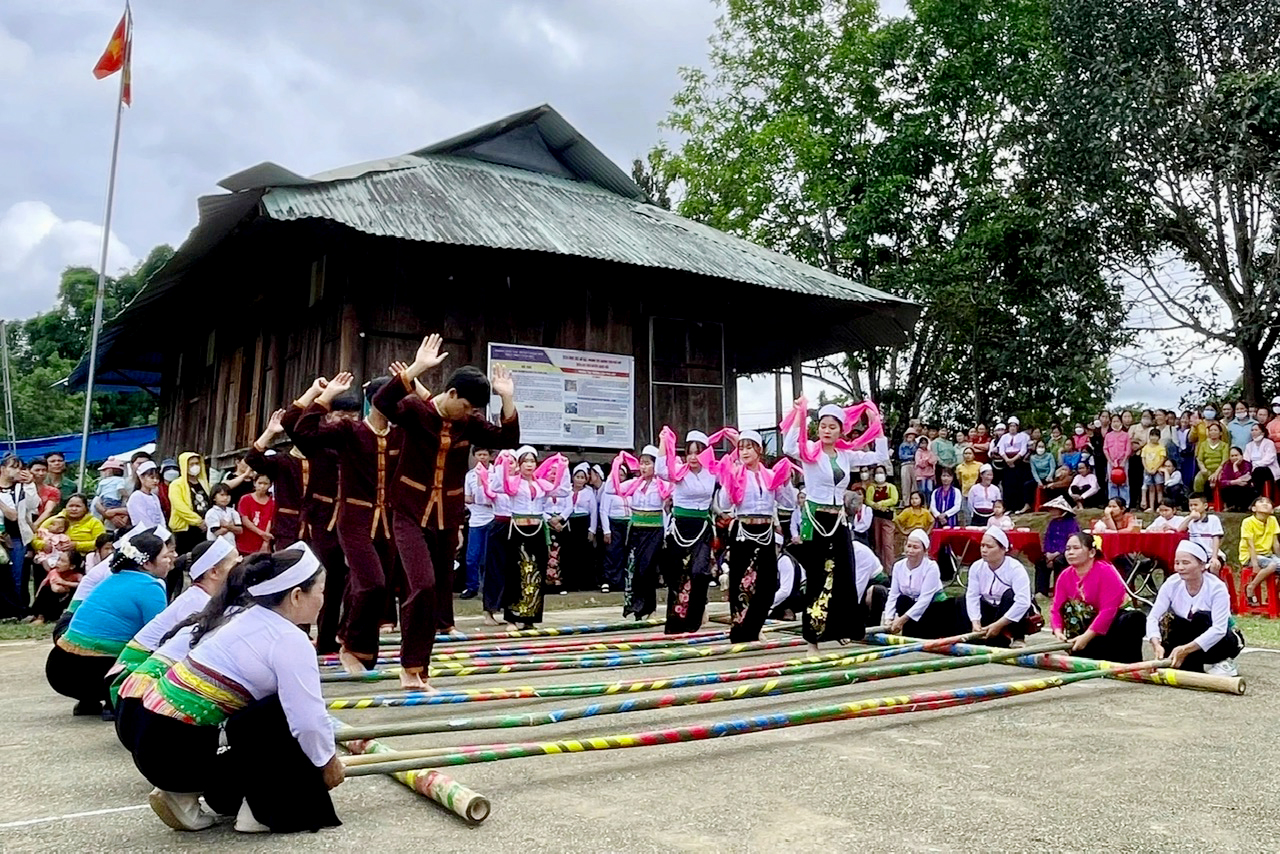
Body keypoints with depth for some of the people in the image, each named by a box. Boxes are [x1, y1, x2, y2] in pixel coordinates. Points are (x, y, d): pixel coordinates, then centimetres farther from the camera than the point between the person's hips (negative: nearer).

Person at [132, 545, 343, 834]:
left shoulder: (248, 619, 11)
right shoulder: (290, 640, -15)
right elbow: (309, 720, -19)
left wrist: (325, 745, 24)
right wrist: (328, 760, 0)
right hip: (178, 752, -9)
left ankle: (185, 795, 14)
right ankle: (261, 810, 3)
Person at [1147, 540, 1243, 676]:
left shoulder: (1216, 588, -22)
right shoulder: (1171, 584, -14)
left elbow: (1219, 629, -32)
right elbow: (1153, 617, -20)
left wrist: (1185, 649, -42)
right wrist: (1157, 645, -39)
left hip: (1221, 640, -4)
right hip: (1189, 638, 4)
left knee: (1201, 617, -31)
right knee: (1167, 619, -23)